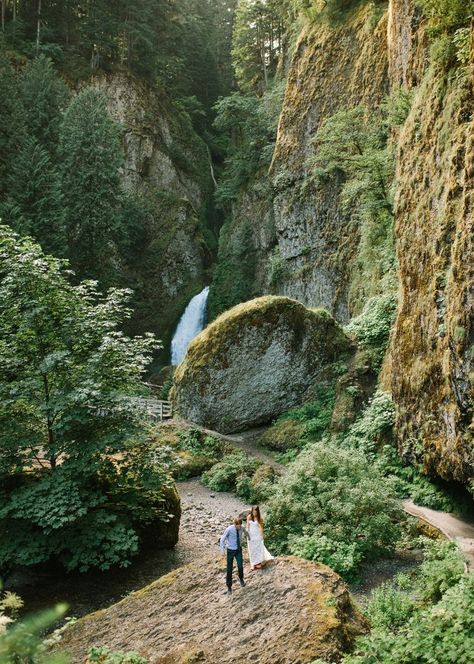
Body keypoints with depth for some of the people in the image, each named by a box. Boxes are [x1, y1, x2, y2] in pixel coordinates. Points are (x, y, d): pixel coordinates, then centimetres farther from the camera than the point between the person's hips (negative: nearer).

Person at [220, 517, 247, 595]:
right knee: (229, 569, 3)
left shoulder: (242, 528, -10)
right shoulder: (229, 529, -23)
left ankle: (241, 578, 29)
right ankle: (229, 587, 20)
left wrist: (248, 537, 38)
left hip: (239, 549, 3)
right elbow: (222, 539, -13)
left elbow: (245, 532, 16)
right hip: (231, 550, -3)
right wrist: (222, 550, -17)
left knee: (240, 566, -5)